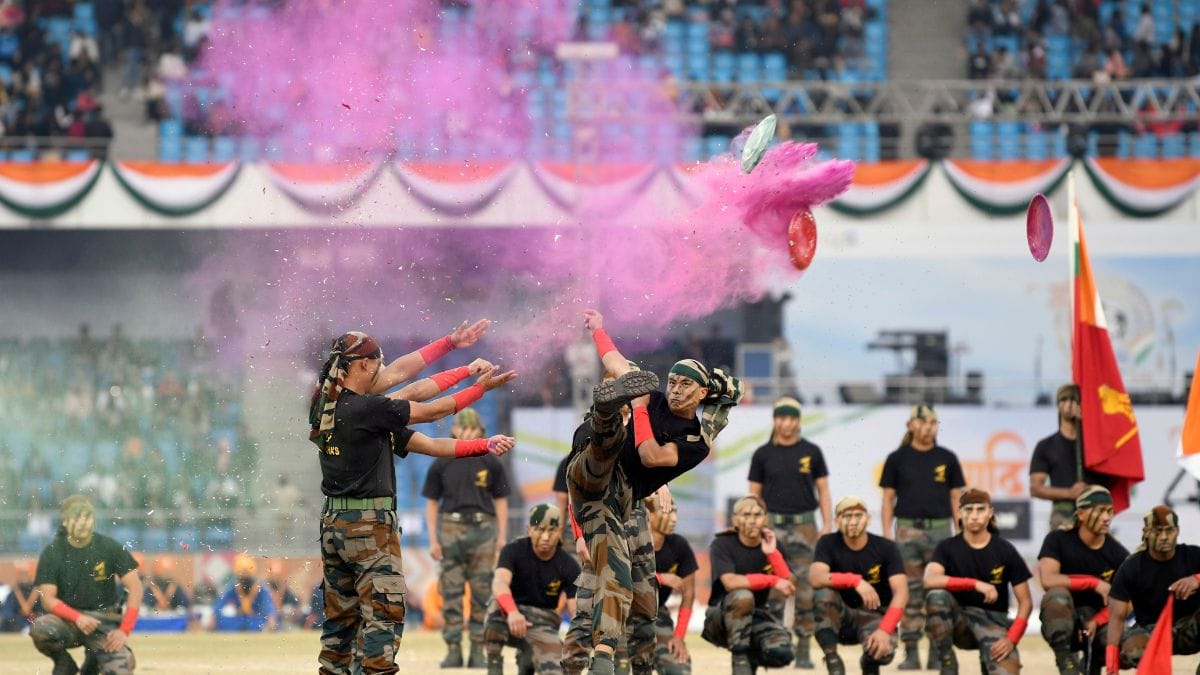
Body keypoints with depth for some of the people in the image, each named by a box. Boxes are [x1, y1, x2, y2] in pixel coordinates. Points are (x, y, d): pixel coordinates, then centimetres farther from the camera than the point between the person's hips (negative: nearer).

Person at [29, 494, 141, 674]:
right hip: (67, 617, -1)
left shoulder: (110, 548, -6)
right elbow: (48, 599, -10)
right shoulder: (51, 553, -6)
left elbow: (135, 588, -6)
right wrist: (77, 618, -27)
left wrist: (124, 631, -16)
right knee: (40, 629, -34)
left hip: (104, 621, 1)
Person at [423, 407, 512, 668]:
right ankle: (453, 651, 0)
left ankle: (478, 651, 5)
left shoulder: (490, 463, 7)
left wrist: (502, 537, 3)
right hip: (451, 529, 0)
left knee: (482, 593, 0)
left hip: (483, 529, 0)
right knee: (451, 592, -2)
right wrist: (433, 540, 1)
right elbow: (432, 503, 8)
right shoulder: (442, 464, 6)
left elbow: (500, 501, 10)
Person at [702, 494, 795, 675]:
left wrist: (773, 553, -17)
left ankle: (752, 659, 12)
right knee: (742, 596, -38)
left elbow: (789, 587, -7)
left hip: (757, 616, 4)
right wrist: (772, 581, -24)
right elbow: (730, 582, -27)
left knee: (781, 653, -25)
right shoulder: (722, 544, -9)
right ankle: (740, 660, -24)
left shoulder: (771, 545, 4)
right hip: (721, 618, -4)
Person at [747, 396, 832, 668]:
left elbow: (823, 490, 8)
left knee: (805, 589, -4)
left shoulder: (811, 452, 7)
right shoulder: (763, 454, 7)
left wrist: (827, 524, -2)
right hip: (772, 524, 0)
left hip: (803, 525, 0)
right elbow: (754, 494, 9)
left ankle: (803, 650, 1)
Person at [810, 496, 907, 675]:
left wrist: (885, 630, -35)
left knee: (883, 651, -34)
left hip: (875, 616, 0)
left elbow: (901, 593, -19)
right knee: (825, 596, -33)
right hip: (841, 618, 0)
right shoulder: (828, 544, -7)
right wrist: (855, 581, -40)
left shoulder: (886, 548, -9)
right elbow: (815, 578, -26)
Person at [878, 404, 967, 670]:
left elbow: (956, 498, 11)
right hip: (907, 530, -1)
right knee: (909, 593, -2)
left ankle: (937, 653, 2)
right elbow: (888, 498, 8)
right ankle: (910, 653, 1)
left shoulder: (947, 458, 9)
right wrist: (887, 534, -2)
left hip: (940, 529, 1)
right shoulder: (897, 458, 7)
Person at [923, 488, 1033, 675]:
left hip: (993, 621, 0)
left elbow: (1025, 602, -2)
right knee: (936, 596, -33)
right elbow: (930, 580, -23)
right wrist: (976, 584, -32)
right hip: (959, 620, 0)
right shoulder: (948, 548, -3)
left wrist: (1011, 639, -17)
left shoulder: (1005, 551, -3)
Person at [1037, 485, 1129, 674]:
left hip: (1097, 619, 3)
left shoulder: (1117, 553, -2)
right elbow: (1047, 580, -23)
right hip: (1061, 623, -3)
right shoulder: (1058, 540, -8)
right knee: (1057, 596, -37)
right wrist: (1094, 583, -24)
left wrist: (1096, 622, -21)